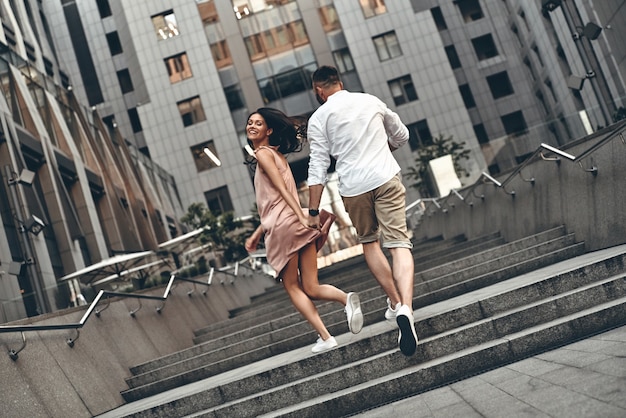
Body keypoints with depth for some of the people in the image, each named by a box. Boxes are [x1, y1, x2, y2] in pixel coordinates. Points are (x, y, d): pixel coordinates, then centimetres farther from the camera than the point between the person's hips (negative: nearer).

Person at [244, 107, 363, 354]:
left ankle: (325, 337, -2)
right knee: (311, 290, 5)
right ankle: (346, 298, -21)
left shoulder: (263, 153, 0)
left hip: (284, 225, -8)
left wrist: (301, 216, -24)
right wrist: (257, 234, 27)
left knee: (291, 287, 4)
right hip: (296, 223, 8)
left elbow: (282, 190, -14)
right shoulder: (276, 154, 26)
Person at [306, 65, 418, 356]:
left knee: (369, 243, 21)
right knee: (398, 243, -6)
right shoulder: (371, 101, 13)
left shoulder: (319, 119, 3)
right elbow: (401, 136, 23)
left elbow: (318, 167, -3)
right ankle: (405, 307, -26)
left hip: (353, 187, -1)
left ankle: (395, 302, 22)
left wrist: (313, 211, -1)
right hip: (386, 177, 1)